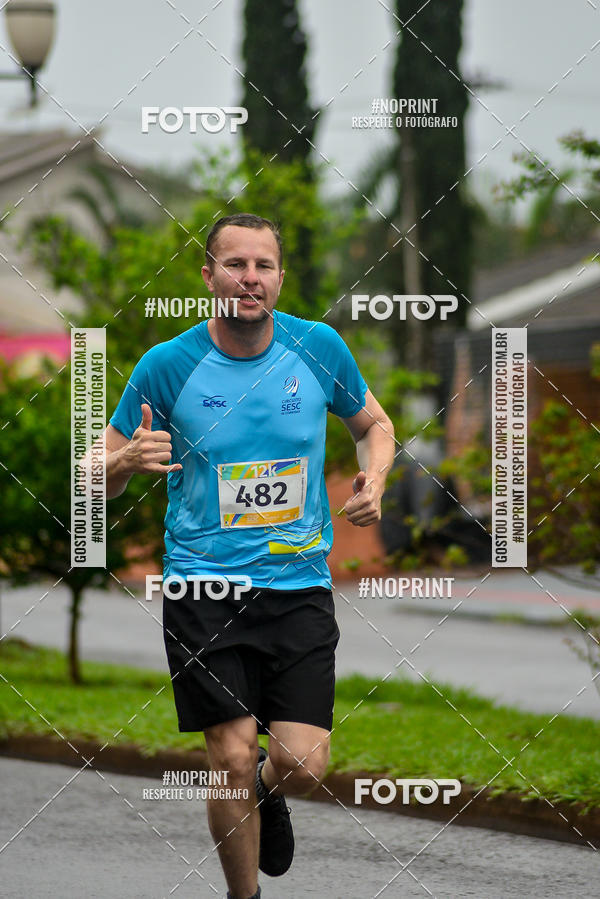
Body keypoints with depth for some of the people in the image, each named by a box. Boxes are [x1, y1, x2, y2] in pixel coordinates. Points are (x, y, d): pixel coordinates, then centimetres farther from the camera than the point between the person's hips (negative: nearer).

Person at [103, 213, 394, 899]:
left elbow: (372, 422, 19)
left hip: (300, 583, 2)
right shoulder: (166, 365, -5)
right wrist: (126, 462, -21)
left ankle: (267, 791, 30)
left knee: (303, 765, -8)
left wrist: (373, 480, -2)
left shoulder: (319, 348, 0)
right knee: (233, 762, -9)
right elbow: (100, 478, 3)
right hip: (204, 585, -1)